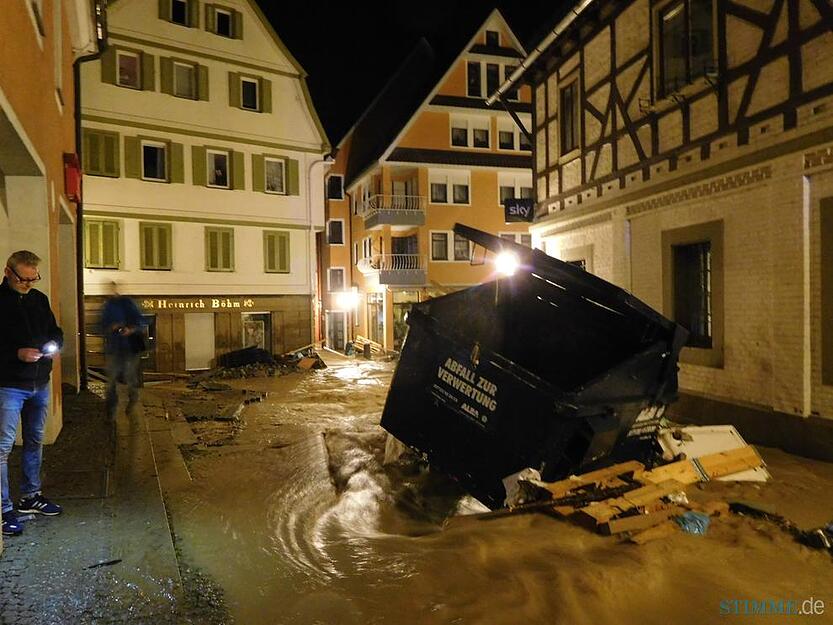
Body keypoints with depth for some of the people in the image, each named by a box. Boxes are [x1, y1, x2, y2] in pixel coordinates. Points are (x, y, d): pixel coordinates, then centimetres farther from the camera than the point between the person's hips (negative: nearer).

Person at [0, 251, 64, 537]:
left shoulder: (39, 299, 8)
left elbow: (55, 330, 17)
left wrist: (55, 345, -3)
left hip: (40, 384, 7)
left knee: (35, 441, 16)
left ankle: (30, 496, 30)